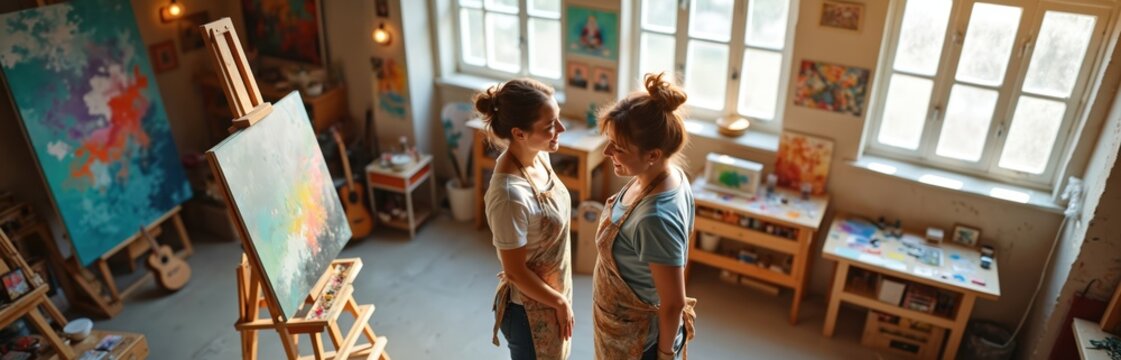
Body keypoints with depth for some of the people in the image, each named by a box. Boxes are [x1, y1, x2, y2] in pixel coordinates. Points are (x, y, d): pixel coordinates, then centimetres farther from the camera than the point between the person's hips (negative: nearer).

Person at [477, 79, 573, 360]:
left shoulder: (537, 157, -9)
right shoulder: (510, 195, -36)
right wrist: (560, 302, -11)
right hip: (530, 308, -8)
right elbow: (515, 272, -25)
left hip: (551, 288, 8)